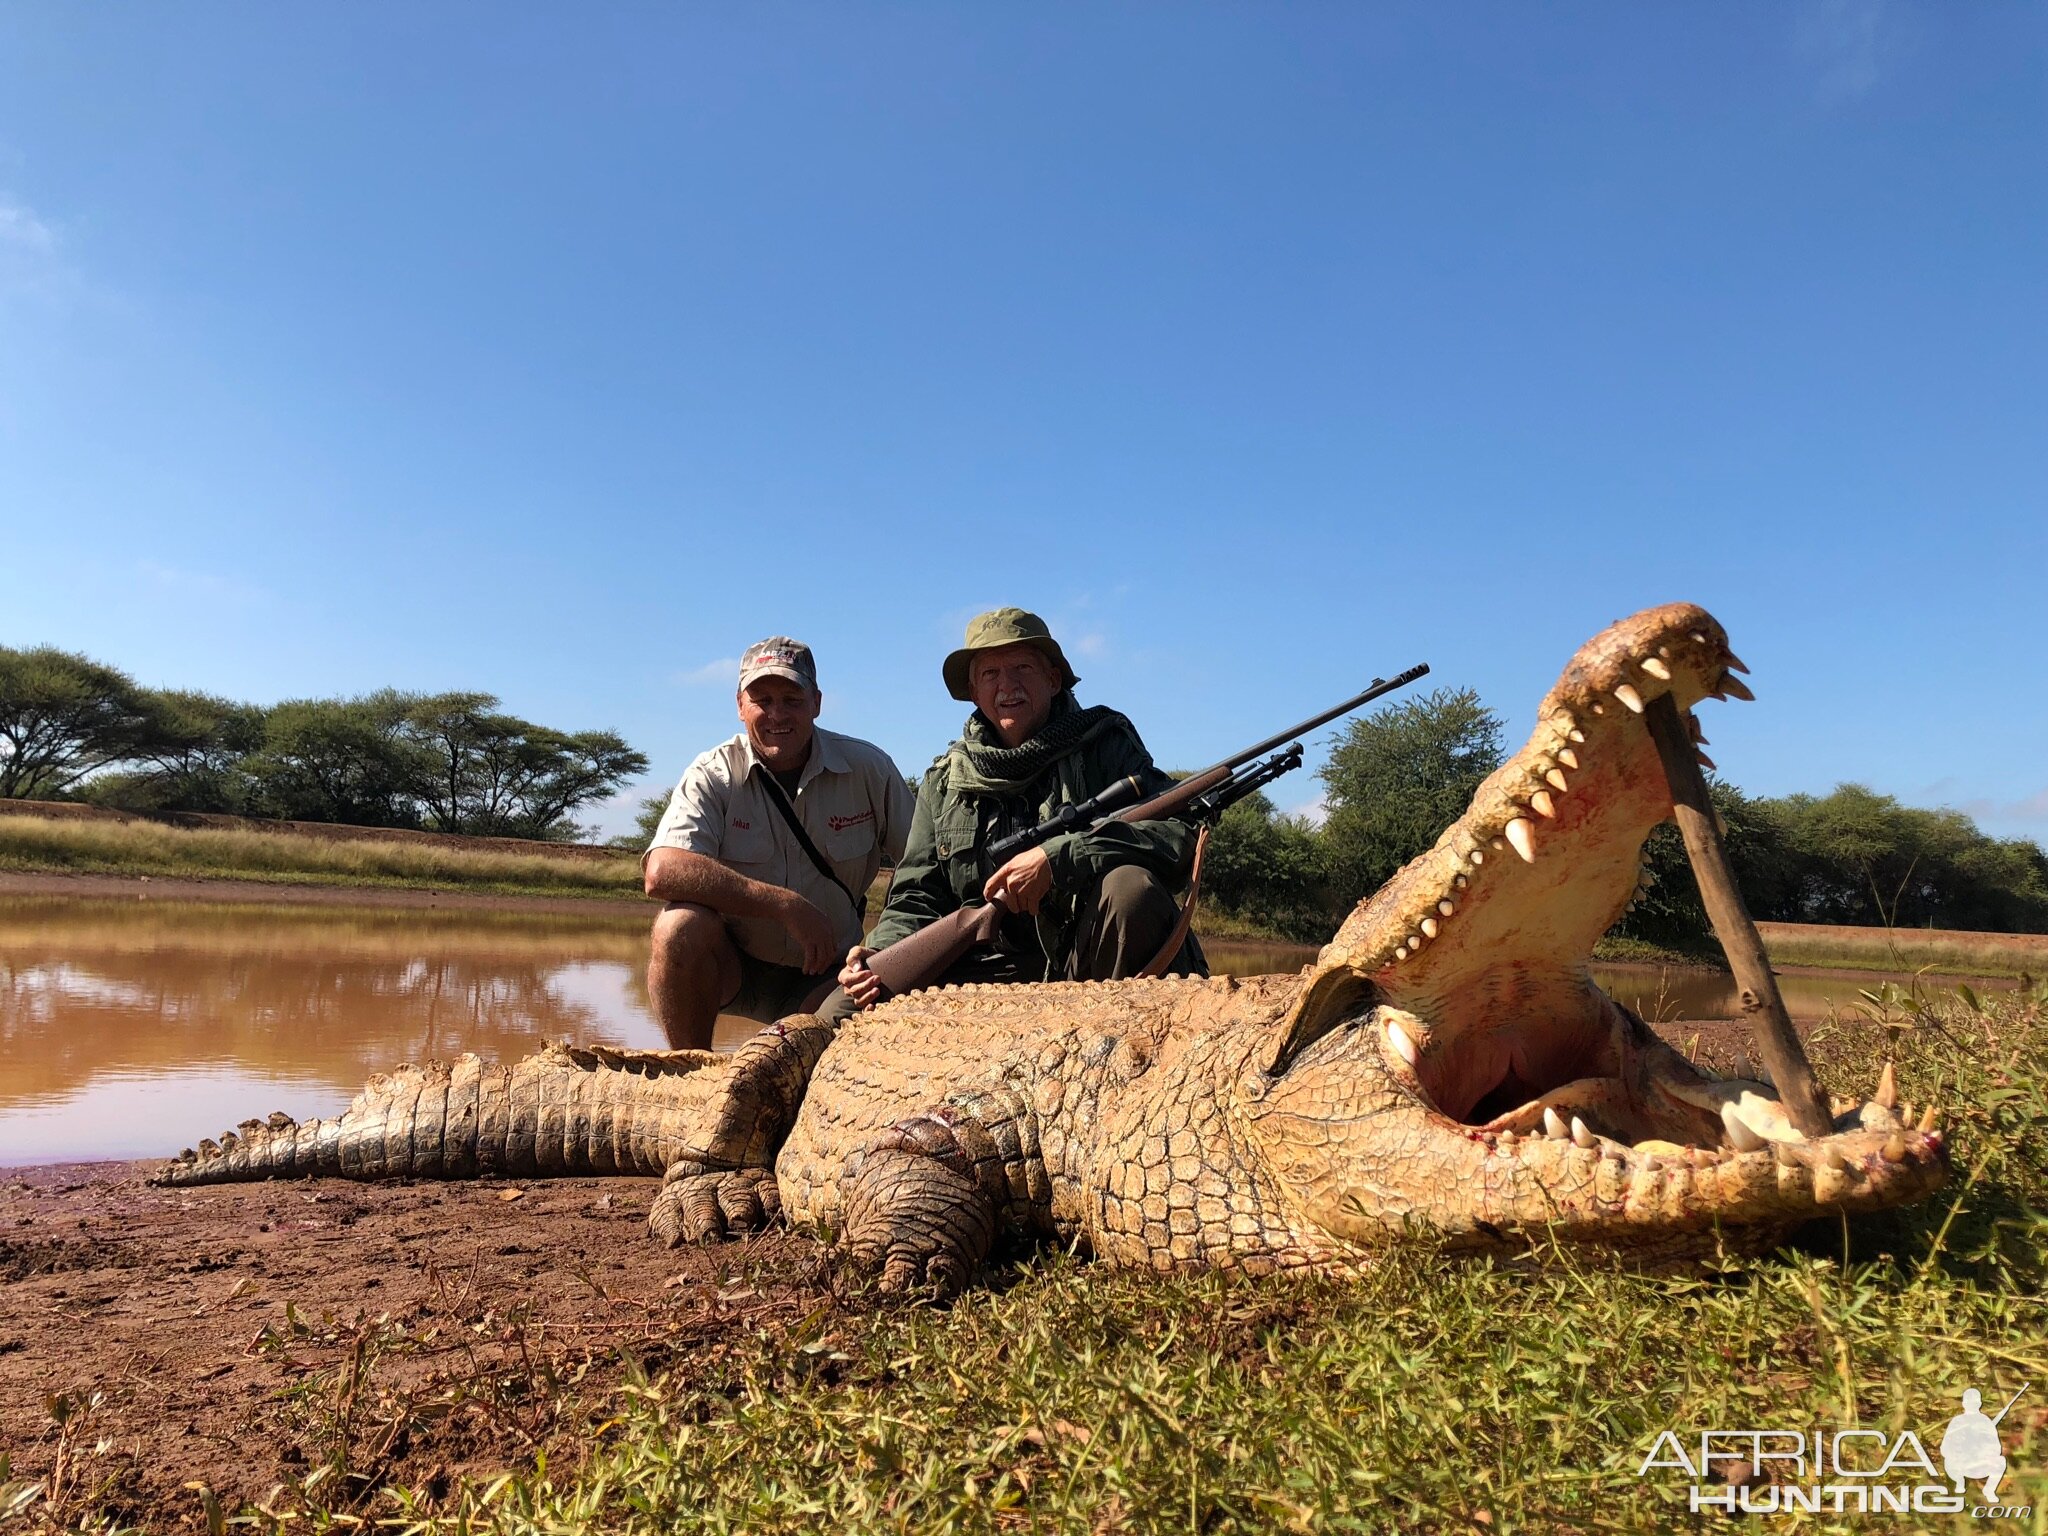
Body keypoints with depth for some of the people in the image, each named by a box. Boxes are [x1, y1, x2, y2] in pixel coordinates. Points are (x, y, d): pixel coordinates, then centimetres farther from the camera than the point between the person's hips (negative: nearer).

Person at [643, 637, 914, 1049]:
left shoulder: (868, 769, -7)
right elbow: (662, 872, -26)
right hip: (732, 965, 0)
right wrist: (786, 905, -32)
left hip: (828, 975, 1)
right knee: (681, 926, -30)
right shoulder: (715, 775, -11)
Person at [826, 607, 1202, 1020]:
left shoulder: (1105, 744, 1)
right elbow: (916, 897, 11)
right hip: (992, 973, 2)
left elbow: (1180, 831, -14)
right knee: (840, 1013, -15)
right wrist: (880, 955, -11)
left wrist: (1056, 858, -24)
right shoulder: (944, 781, 12)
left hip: (1091, 961, -1)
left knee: (1131, 886, -34)